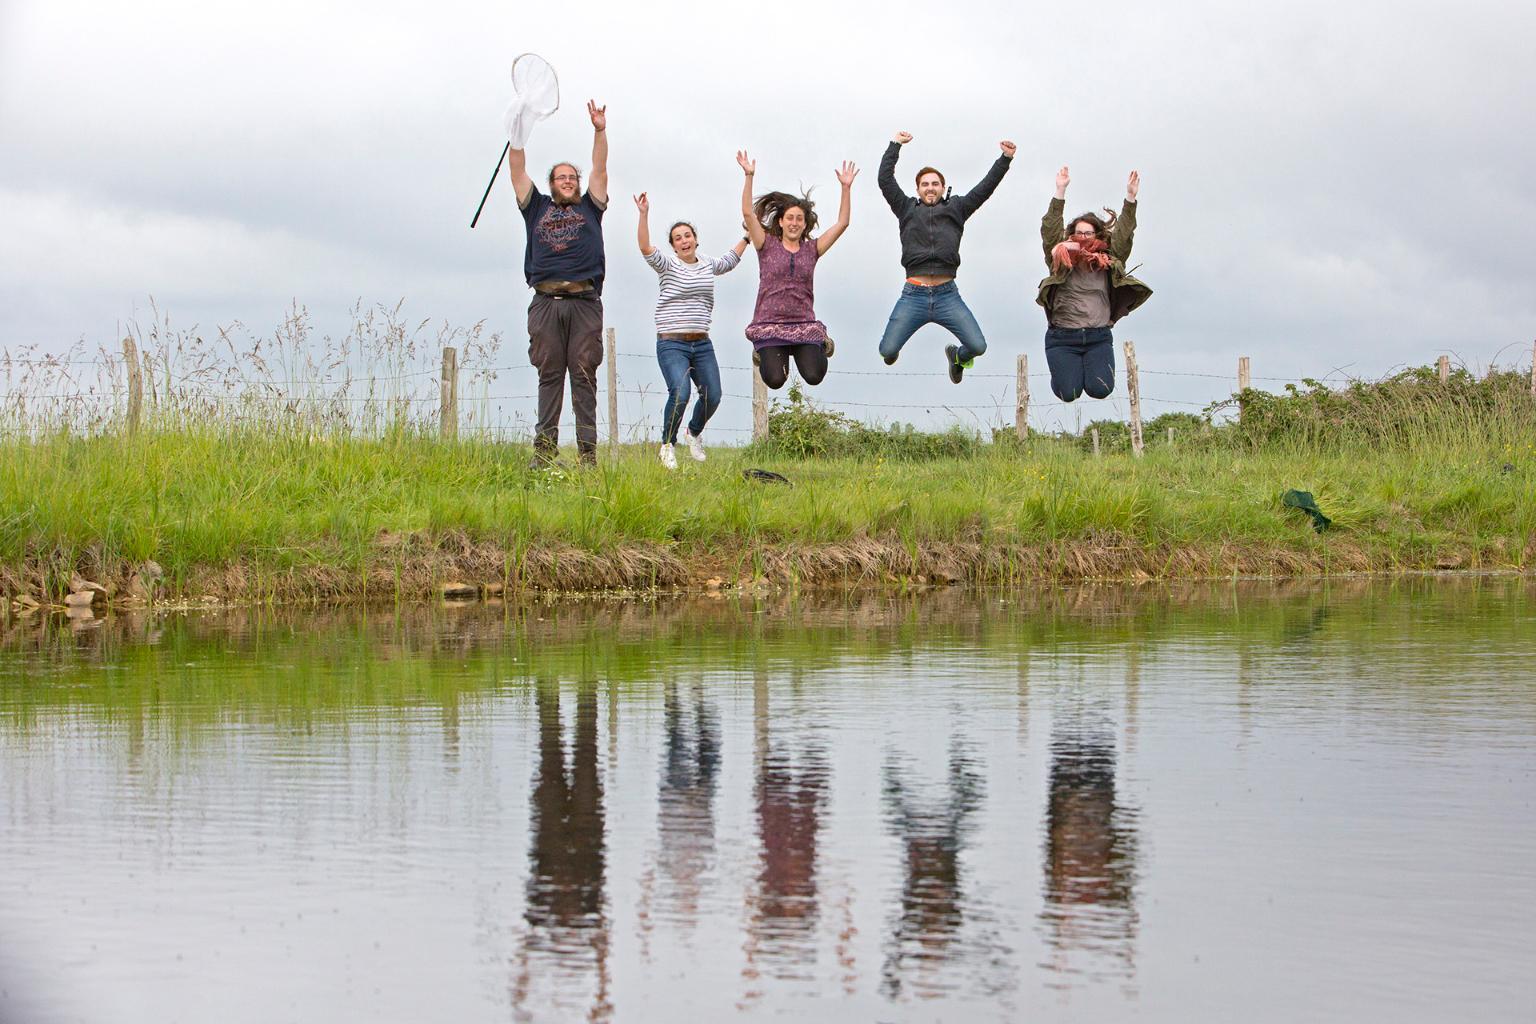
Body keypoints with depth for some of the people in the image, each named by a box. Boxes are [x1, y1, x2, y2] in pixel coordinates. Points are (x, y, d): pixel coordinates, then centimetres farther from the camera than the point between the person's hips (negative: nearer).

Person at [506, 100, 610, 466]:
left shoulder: (588, 208, 20)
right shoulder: (538, 208, 20)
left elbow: (600, 170, 14)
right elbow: (518, 171, 16)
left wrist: (600, 131, 3)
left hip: (584, 302, -1)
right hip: (546, 302, 1)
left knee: (584, 376, -4)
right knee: (549, 376, 0)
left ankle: (588, 450, -8)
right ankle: (544, 447, -3)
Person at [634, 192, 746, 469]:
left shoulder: (708, 265, 14)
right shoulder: (668, 265, -3)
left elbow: (730, 260, 35)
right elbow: (646, 249, -21)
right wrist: (644, 215, -31)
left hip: (702, 343, 5)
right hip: (672, 343, -5)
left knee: (712, 396, -1)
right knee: (680, 394, -23)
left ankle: (694, 433, 30)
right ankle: (668, 444, -3)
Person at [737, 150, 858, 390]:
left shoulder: (812, 249, 11)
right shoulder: (767, 246, 6)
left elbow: (842, 223, 6)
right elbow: (748, 213, -5)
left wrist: (846, 188, -2)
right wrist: (749, 177, -13)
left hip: (804, 324, 2)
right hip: (770, 324, -2)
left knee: (814, 377, -17)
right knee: (774, 380, -18)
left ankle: (820, 346, 21)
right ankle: (764, 353, 21)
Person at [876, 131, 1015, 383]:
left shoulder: (956, 209, 19)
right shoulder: (907, 209, 18)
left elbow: (986, 187, 14)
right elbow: (885, 180, 13)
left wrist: (1005, 159, 6)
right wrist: (895, 145, 16)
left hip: (947, 295, 1)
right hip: (914, 295, -1)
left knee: (978, 347, -11)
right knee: (887, 351, -11)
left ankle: (957, 356, 27)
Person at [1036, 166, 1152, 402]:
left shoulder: (1108, 263, 8)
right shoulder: (1060, 261, 5)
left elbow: (1124, 234, 1)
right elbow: (1049, 230, -4)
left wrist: (1130, 197, -9)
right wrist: (1060, 191, -11)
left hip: (1098, 337, 1)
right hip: (1062, 337, -1)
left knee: (1100, 389, -17)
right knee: (1068, 393, -14)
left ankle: (1091, 366, 20)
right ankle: (1068, 368, 24)